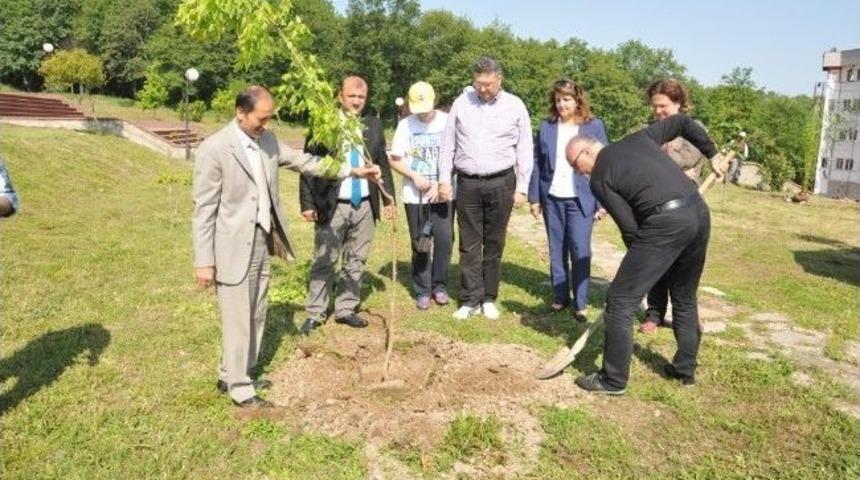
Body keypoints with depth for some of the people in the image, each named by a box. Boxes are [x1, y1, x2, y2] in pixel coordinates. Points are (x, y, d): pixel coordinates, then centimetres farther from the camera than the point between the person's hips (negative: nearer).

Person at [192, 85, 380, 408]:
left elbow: (301, 161, 15)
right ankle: (240, 388, 18)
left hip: (261, 242, 8)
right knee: (238, 319, 2)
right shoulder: (213, 149, -16)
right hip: (233, 247, -8)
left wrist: (353, 170, 11)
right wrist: (204, 261, -14)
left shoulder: (267, 140, 5)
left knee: (256, 315, 17)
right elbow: (203, 209, -14)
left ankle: (231, 375, 34)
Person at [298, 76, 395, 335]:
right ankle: (315, 314, 13)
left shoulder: (374, 125, 7)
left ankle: (345, 309, 23)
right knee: (324, 262, 2)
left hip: (365, 206, 4)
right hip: (332, 206, -4)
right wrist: (307, 203, -9)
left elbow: (383, 164, 12)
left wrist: (388, 199, 9)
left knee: (356, 261, 11)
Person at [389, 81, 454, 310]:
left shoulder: (447, 122, -2)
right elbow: (395, 160, 3)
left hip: (443, 194, -1)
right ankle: (422, 291, 17)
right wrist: (414, 175, -12)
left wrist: (441, 184, -11)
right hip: (415, 196, 1)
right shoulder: (405, 125, 1)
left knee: (445, 239, -5)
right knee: (419, 244, 5)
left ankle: (439, 286, 14)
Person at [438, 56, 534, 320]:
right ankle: (470, 300, 11)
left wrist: (522, 188, 0)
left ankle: (489, 299, 18)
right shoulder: (461, 103, 4)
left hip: (501, 183, -1)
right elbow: (448, 144, 8)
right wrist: (444, 179, 3)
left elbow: (525, 150, 3)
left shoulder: (515, 106, 1)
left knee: (494, 244, 7)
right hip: (467, 183, 1)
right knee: (469, 245, 4)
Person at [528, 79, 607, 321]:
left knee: (580, 252, -2)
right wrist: (534, 198, 4)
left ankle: (580, 304, 7)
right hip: (552, 199, 3)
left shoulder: (594, 126, 0)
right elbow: (537, 164, 8)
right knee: (556, 252, 10)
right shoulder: (546, 127, 6)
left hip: (580, 200, -3)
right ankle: (559, 297, 22)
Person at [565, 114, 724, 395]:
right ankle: (686, 369, 35)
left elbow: (629, 227, -1)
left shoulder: (599, 179, 2)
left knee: (620, 301, 2)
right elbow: (681, 122, 27)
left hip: (665, 223, -8)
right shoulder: (638, 138, 20)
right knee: (685, 299, 23)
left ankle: (613, 380, 9)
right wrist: (711, 153, 34)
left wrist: (639, 256, 15)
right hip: (699, 211, 8)